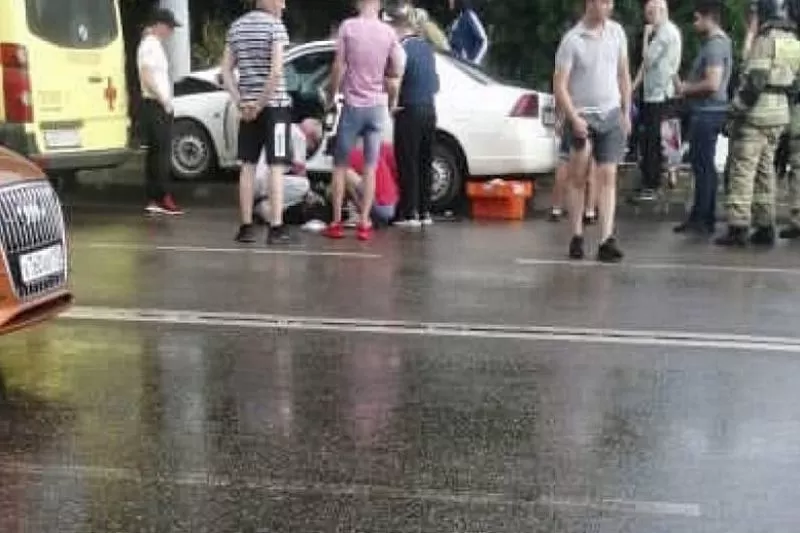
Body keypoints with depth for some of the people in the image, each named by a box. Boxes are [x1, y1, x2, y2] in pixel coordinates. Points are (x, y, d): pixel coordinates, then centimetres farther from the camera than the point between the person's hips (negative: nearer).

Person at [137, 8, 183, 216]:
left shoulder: (154, 44, 19)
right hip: (156, 106, -10)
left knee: (155, 152, 9)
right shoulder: (151, 45, -13)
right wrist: (164, 100, -18)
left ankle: (153, 200, 11)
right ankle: (163, 198, -9)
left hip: (158, 106, 10)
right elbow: (147, 77, -21)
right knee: (161, 152, -10)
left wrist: (166, 100, 16)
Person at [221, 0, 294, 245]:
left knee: (248, 166, 9)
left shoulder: (236, 26, 10)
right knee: (276, 167, -3)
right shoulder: (275, 25, -9)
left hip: (247, 108, 5)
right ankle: (276, 228, -4)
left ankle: (246, 227, 10)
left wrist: (241, 103, 3)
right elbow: (276, 71, -19)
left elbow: (226, 71, 8)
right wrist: (262, 103, -12)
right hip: (275, 105, -5)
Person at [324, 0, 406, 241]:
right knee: (370, 168, 7)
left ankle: (336, 222, 7)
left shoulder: (348, 26, -6)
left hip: (353, 105, -2)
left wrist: (330, 96, 7)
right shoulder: (389, 32, 0)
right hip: (377, 106, 2)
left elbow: (339, 67, -7)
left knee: (340, 165, 9)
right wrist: (392, 101, 16)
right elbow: (397, 72, 1)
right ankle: (364, 224, 4)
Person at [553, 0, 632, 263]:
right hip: (582, 115, -3)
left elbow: (623, 74, 12)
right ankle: (577, 236, 12)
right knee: (578, 178, 4)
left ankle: (606, 240, -4)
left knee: (608, 177, -1)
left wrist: (626, 113, 9)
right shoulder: (572, 40, -9)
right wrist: (574, 118, -20)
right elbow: (559, 85, -11)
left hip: (611, 115, 3)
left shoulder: (617, 32, 4)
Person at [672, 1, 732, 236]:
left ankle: (701, 219, 0)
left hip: (707, 113, -10)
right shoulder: (718, 41, 16)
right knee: (705, 166, 14)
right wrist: (687, 86, 11)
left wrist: (685, 88, -12)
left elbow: (713, 83, -24)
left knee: (702, 166, -5)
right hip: (707, 112, 10)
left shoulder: (715, 45, -16)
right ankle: (707, 218, 20)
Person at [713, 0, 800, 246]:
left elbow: (755, 79, -19)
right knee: (765, 170, 13)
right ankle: (765, 227, 15)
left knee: (743, 170, -6)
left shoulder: (766, 38, -12)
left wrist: (741, 109, -15)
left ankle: (738, 227, -9)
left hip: (757, 113, -8)